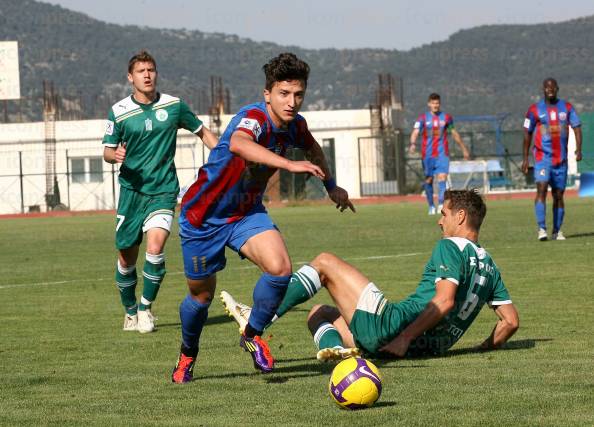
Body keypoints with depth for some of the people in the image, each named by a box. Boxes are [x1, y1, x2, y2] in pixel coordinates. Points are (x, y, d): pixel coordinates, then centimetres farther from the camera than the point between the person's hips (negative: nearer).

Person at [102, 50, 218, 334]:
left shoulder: (173, 106, 0)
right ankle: (130, 312, 28)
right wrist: (115, 155, -21)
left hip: (163, 190, -1)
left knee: (155, 247, -22)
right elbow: (107, 151, 3)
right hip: (131, 190, 1)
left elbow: (202, 132, 14)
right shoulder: (119, 111, -2)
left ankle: (146, 308, -3)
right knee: (127, 258, 4)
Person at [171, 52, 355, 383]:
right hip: (204, 216, -5)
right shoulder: (254, 118, -31)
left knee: (280, 268, -22)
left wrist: (332, 186, 30)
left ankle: (252, 334, 4)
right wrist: (289, 164, -68)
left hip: (248, 213, 5)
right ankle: (188, 355, 40)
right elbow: (238, 144, -57)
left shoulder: (295, 125, -8)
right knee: (202, 294, 9)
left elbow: (312, 147, 19)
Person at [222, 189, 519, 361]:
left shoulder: (450, 247, -5)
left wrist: (405, 337, -22)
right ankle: (336, 347, -14)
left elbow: (444, 301, -21)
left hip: (392, 324, -8)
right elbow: (511, 321, 14)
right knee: (318, 314, 21)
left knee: (325, 262, 5)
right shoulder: (489, 266, 19)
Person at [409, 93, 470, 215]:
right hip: (427, 154, 0)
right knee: (428, 180, 4)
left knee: (442, 177, -17)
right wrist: (413, 144, -33)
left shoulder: (446, 118, 7)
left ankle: (441, 204, -26)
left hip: (442, 153, 0)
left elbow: (455, 134, 18)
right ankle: (431, 206, 18)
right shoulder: (423, 118, 2)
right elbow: (415, 132, -12)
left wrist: (464, 149, 23)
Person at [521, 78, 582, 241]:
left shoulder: (567, 107, 7)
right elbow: (527, 133, 6)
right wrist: (525, 158, 4)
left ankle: (557, 231, 15)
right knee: (542, 189, -19)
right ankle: (542, 229, -22)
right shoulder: (535, 110, 1)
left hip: (561, 158, 3)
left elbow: (577, 127, 5)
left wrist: (578, 149, -10)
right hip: (542, 156, -3)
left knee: (558, 194, 6)